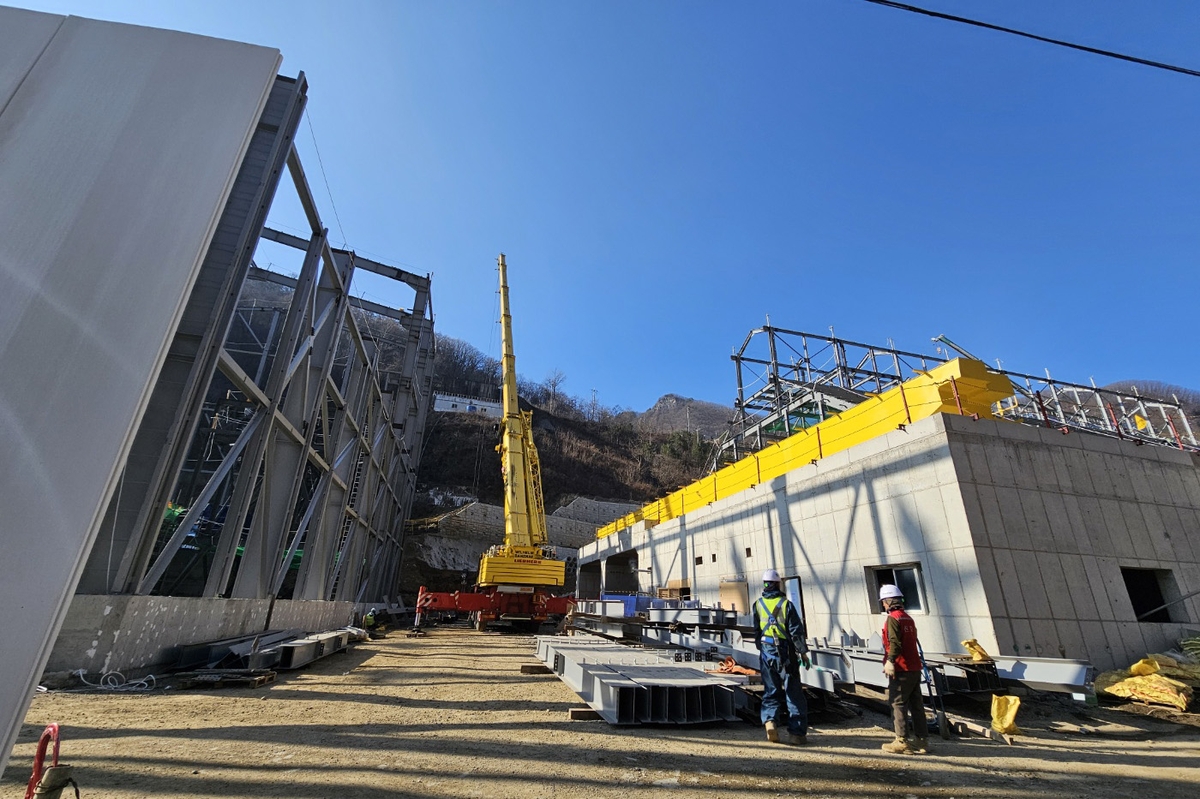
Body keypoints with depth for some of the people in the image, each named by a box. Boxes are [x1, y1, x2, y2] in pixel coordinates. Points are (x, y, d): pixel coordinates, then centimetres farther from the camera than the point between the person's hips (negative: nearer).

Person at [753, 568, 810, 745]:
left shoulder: (758, 605, 1)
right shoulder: (786, 604, -11)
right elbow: (796, 631, -11)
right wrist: (803, 652, -1)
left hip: (766, 653, 3)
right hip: (785, 653, -3)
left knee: (771, 690, 12)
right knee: (793, 692, 7)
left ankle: (770, 720, -7)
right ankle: (797, 732, 10)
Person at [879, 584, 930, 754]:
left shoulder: (893, 618, -12)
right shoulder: (909, 619, 14)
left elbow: (894, 642, -23)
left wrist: (890, 660, -27)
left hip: (901, 669, -9)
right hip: (915, 669, 9)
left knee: (898, 704, -2)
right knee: (916, 705, 13)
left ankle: (901, 741, 0)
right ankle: (922, 740, 19)